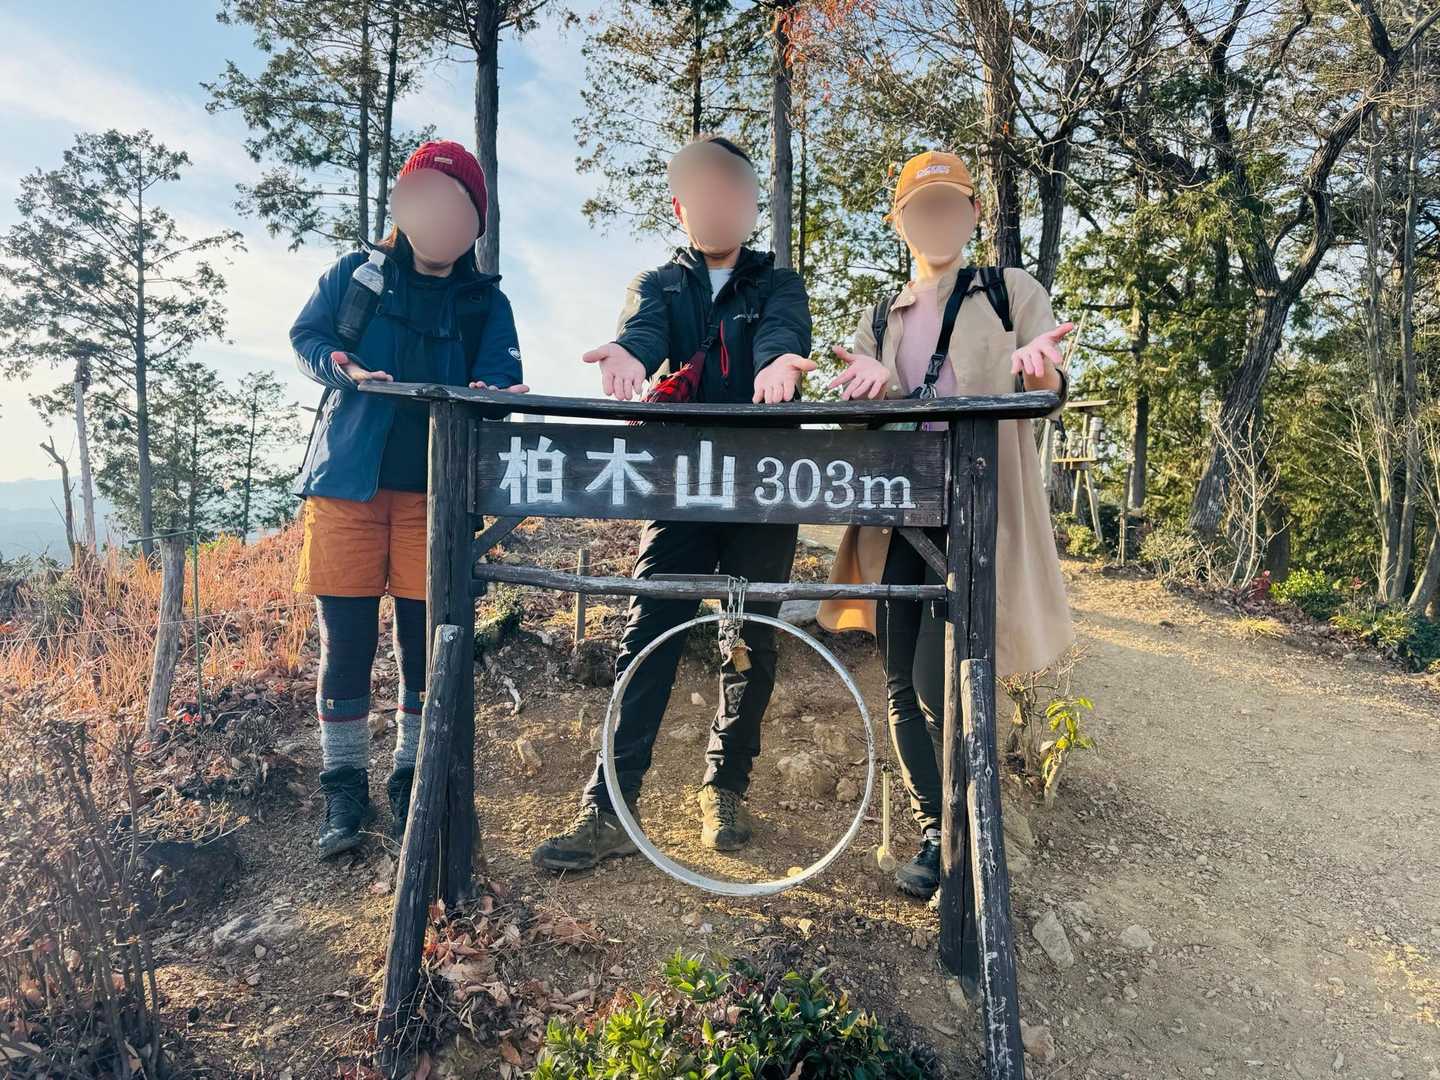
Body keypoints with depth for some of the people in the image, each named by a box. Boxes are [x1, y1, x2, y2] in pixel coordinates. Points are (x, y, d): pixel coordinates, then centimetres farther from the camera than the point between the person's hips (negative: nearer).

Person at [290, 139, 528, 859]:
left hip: (434, 492, 0)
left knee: (424, 643, 2)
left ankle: (411, 784, 19)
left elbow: (504, 380, -1)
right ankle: (344, 791, 15)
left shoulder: (486, 301, 11)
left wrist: (490, 393, -26)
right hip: (347, 481, 0)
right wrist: (347, 369, -12)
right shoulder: (357, 273, 12)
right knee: (345, 643, 1)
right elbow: (305, 335, 9)